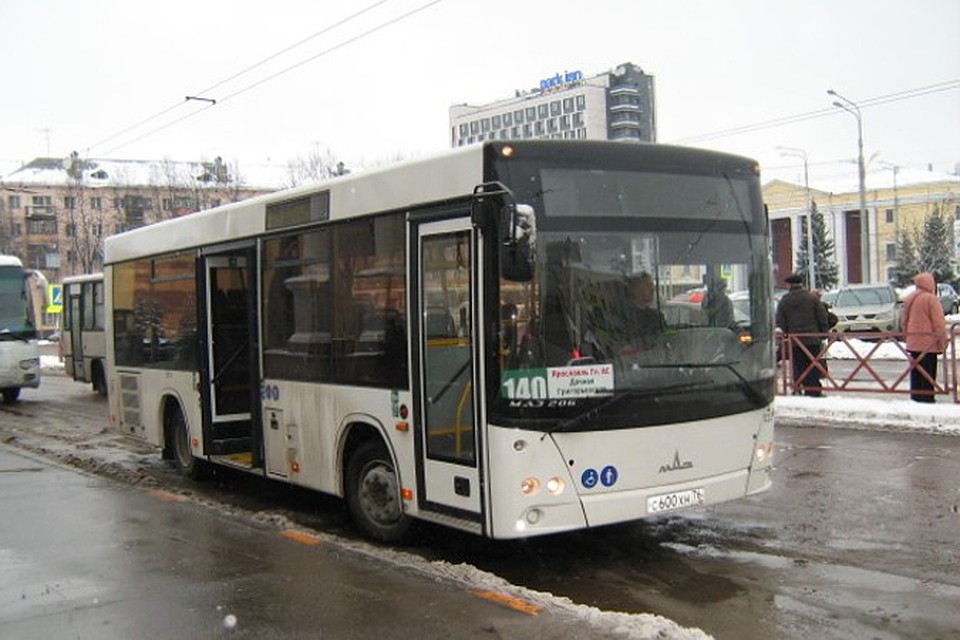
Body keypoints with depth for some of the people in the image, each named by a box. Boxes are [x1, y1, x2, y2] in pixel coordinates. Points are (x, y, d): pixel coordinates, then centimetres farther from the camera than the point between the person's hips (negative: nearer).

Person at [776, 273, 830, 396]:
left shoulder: (784, 301, 2)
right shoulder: (812, 298, 0)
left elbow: (780, 322, 2)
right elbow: (822, 318, -1)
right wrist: (824, 333, 6)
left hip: (794, 341, 1)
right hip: (812, 339, -1)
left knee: (798, 367, 6)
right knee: (813, 367, 4)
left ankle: (798, 389, 4)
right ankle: (814, 391, 3)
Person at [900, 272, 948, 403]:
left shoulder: (909, 299, 10)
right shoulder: (931, 299, -13)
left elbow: (903, 321, 17)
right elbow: (939, 323, -13)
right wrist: (942, 341, -8)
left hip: (913, 343, 7)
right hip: (928, 343, -7)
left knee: (916, 370, 12)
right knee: (928, 371, -3)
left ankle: (915, 395, 16)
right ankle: (927, 397, -3)